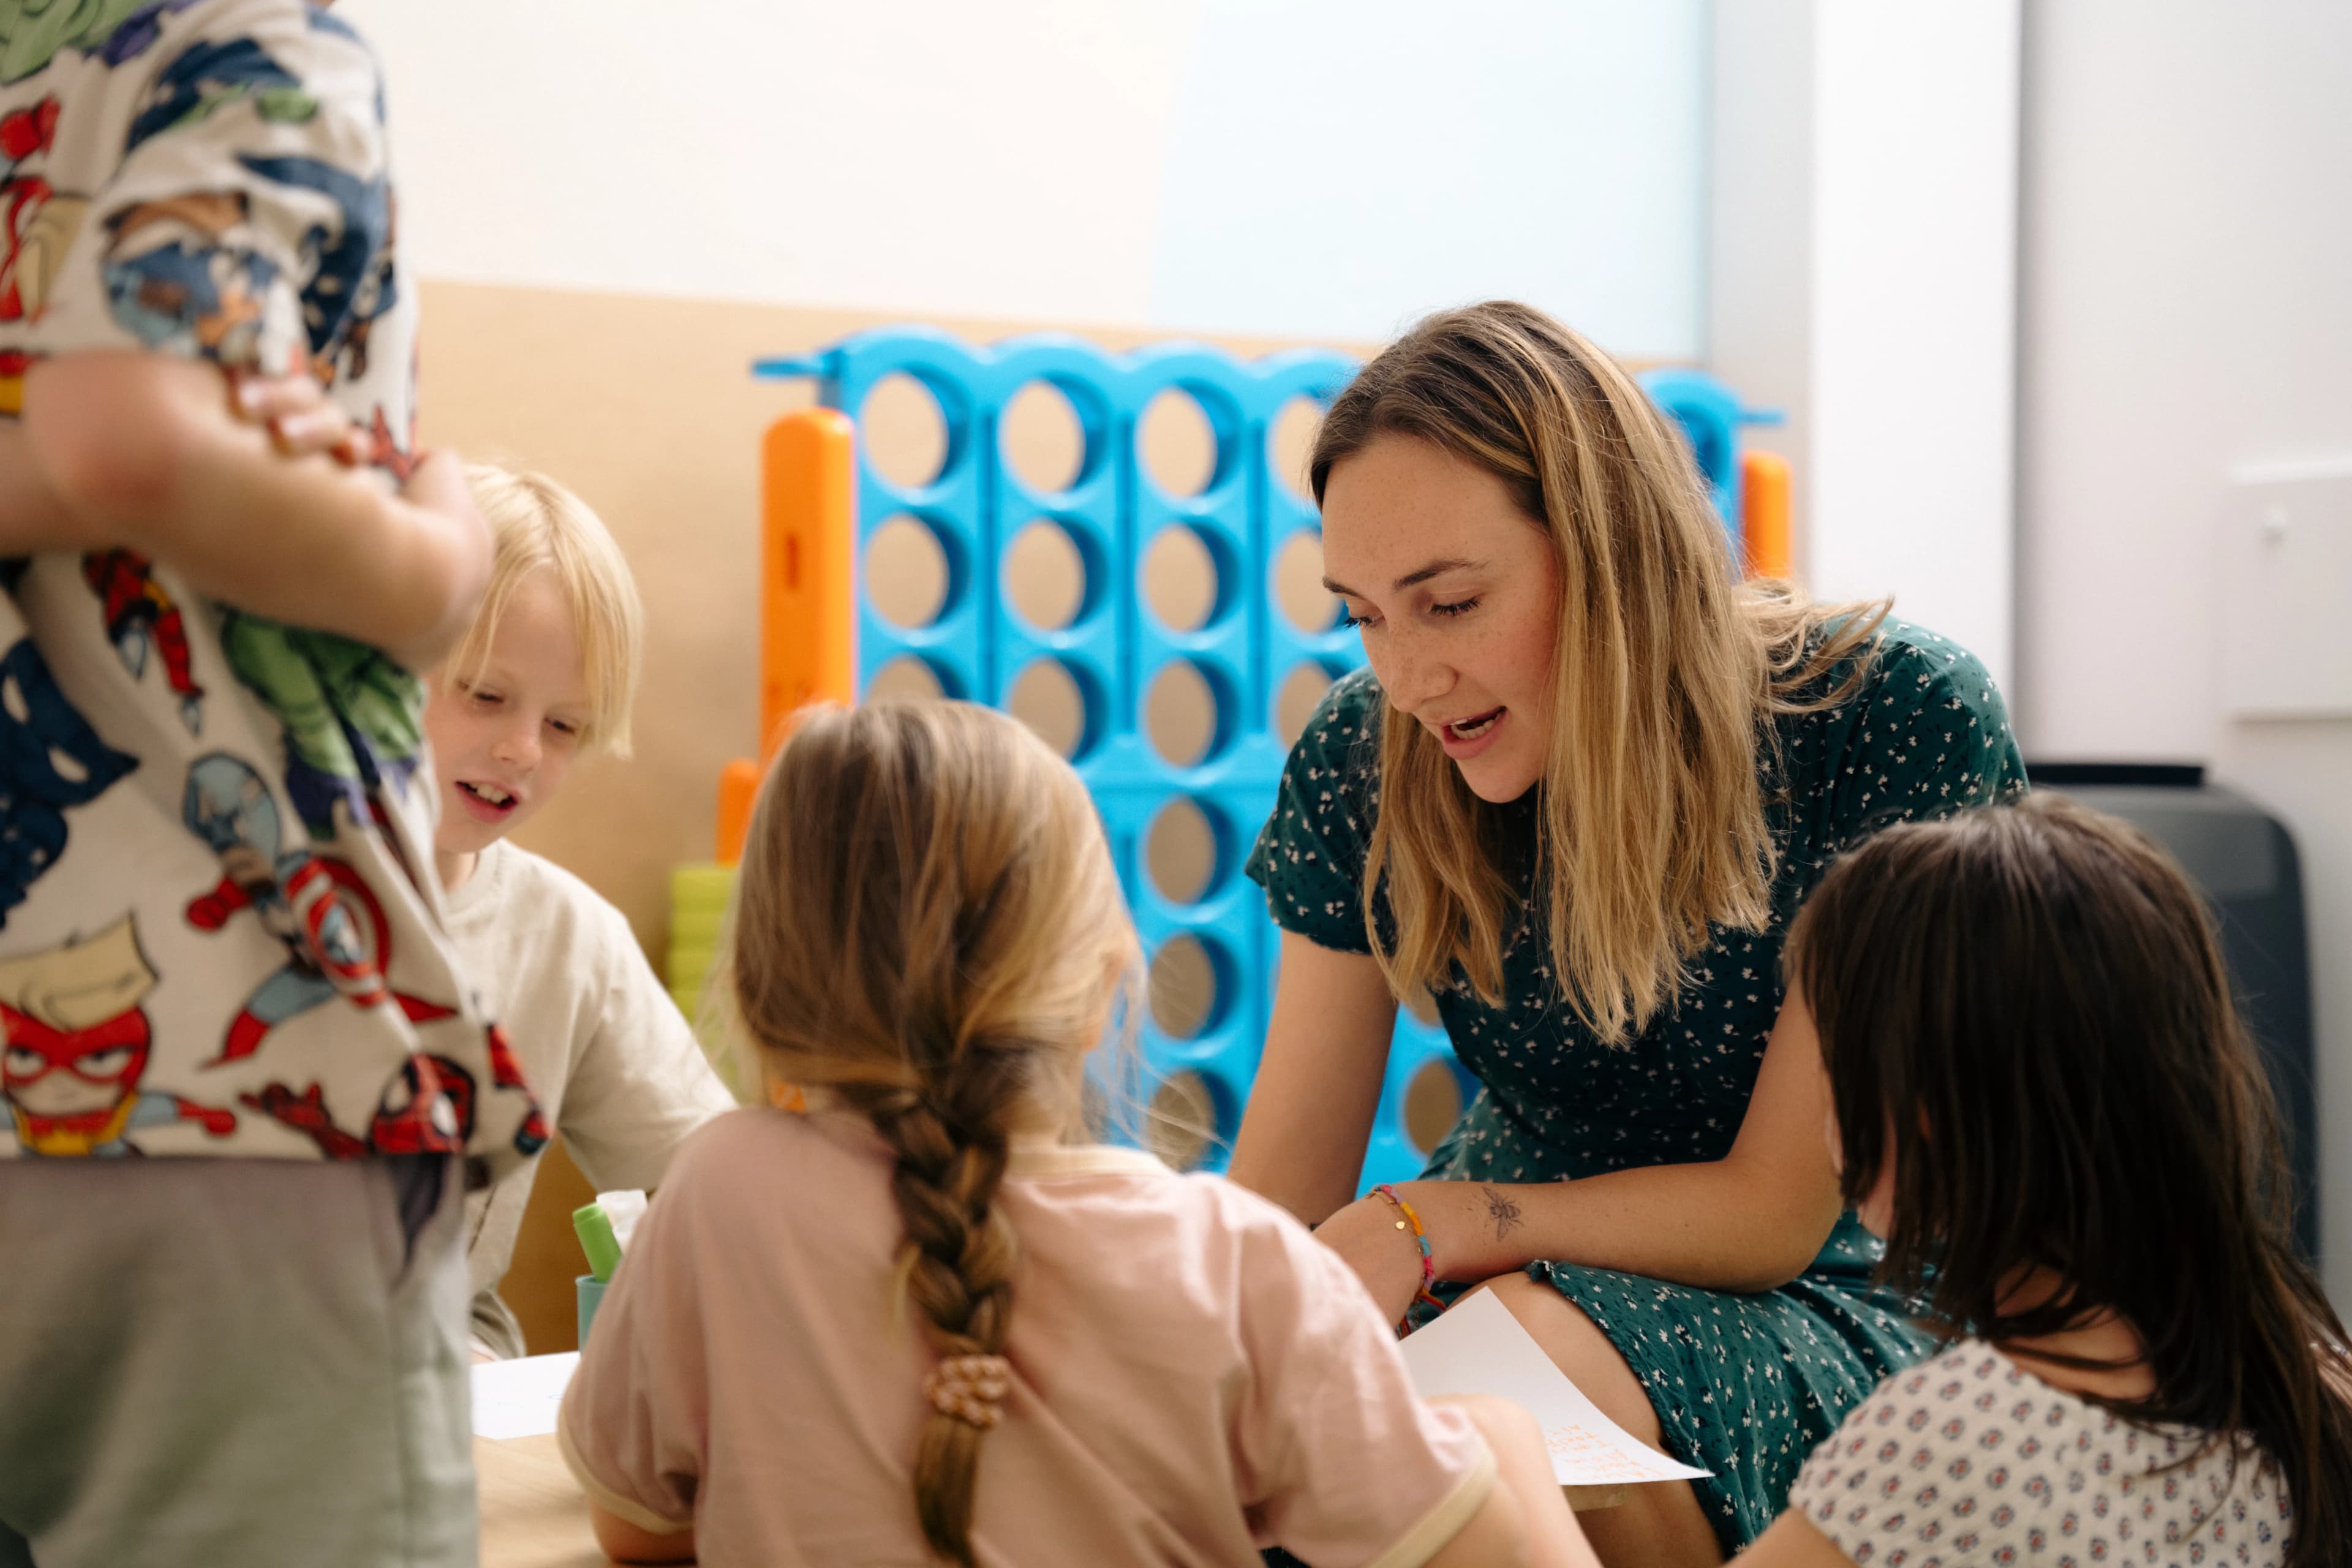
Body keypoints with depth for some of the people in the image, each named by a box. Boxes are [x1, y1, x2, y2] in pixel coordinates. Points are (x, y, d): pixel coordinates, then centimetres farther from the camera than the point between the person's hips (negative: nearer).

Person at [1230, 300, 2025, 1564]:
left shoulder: (1895, 719, -18)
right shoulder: (1369, 752, -7)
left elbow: (1777, 1211, -15)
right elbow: (1278, 1193, -6)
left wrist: (1435, 1223, -29)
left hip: (1830, 1304, -3)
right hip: (1522, 1271, 3)